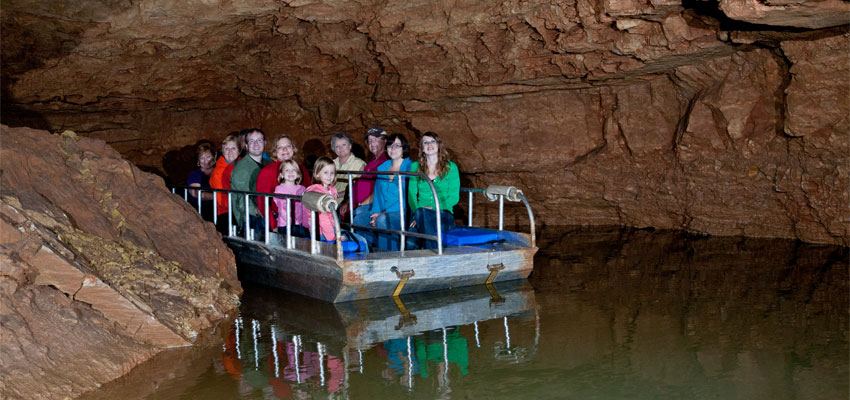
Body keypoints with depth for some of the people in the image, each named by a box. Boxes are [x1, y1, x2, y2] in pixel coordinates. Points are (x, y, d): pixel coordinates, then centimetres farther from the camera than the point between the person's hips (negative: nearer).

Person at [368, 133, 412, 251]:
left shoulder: (410, 167, -4)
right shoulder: (382, 167, 17)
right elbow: (378, 194, 13)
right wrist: (375, 213, -7)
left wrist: (384, 213, -19)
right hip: (383, 212, 6)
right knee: (358, 219, -19)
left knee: (383, 219, -35)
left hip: (403, 213, -6)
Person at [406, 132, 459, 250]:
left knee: (422, 213, -38)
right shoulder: (415, 167, 15)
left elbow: (454, 197, 1)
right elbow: (411, 194, 7)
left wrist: (433, 208, -14)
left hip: (443, 215, -1)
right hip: (419, 214, 1)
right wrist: (416, 212, -14)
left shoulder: (451, 167, 8)